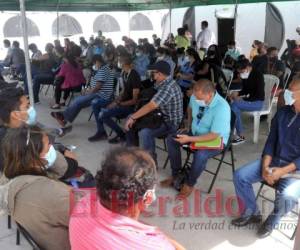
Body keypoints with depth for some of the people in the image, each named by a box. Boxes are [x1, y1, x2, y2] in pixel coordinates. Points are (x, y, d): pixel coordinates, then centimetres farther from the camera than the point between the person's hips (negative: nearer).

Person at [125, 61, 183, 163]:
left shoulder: (167, 87, -26)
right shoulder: (165, 83, 7)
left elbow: (150, 106, -32)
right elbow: (152, 104, 8)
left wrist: (133, 118, -23)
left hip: (170, 123, -11)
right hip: (162, 117, 11)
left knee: (144, 132, -36)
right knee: (130, 119, 9)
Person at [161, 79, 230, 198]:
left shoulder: (222, 108, -33)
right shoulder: (196, 97, -15)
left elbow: (213, 135, -30)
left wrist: (189, 139, -32)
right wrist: (189, 126, 7)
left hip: (216, 139, -6)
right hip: (195, 131, 7)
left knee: (200, 155, -34)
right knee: (171, 139, -7)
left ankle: (189, 184, -8)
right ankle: (175, 174, 6)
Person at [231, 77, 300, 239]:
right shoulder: (283, 112, 2)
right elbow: (271, 141, 6)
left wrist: (283, 171, -24)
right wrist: (265, 166, -9)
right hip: (274, 161, 5)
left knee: (287, 195, -32)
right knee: (240, 176, -9)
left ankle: (272, 221, 2)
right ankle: (251, 213, 12)